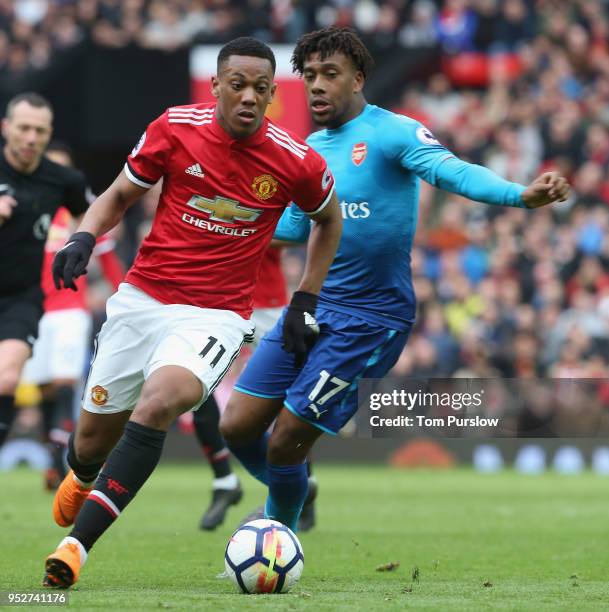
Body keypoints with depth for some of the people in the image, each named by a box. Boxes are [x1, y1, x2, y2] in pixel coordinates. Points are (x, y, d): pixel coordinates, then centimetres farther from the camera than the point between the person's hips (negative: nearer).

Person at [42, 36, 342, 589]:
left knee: (158, 403, -31)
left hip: (216, 315, -2)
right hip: (142, 298, 2)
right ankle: (82, 478, 49)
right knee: (94, 436, 8)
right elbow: (119, 195, 9)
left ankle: (77, 544, -30)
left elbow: (329, 220, 15)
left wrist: (305, 304, 13)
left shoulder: (297, 162, -7)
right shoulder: (175, 128, -6)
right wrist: (84, 237, -11)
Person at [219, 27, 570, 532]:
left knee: (284, 445, -6)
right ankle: (288, 499, 34)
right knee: (237, 429, 4)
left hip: (369, 319, -7)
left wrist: (521, 194, -48)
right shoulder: (311, 149, 10)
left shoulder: (392, 132, -13)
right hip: (312, 306, 7)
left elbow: (453, 172, -30)